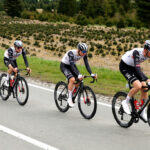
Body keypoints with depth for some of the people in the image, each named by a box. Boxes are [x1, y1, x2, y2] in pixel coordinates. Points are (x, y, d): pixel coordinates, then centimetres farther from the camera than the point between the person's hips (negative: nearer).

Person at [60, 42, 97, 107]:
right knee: (72, 79, -28)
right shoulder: (71, 53, -34)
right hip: (64, 66, -7)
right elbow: (72, 65, -40)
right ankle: (69, 99, -16)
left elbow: (87, 64, -16)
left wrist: (91, 74, -28)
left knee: (79, 80, -8)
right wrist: (79, 75, -50)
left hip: (72, 65, 7)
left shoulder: (84, 54, -17)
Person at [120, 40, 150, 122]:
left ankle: (143, 112, 6)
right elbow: (137, 68, -43)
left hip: (133, 67, 7)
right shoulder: (137, 52, -35)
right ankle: (125, 102, -3)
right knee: (138, 86, -26)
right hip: (125, 67, -6)